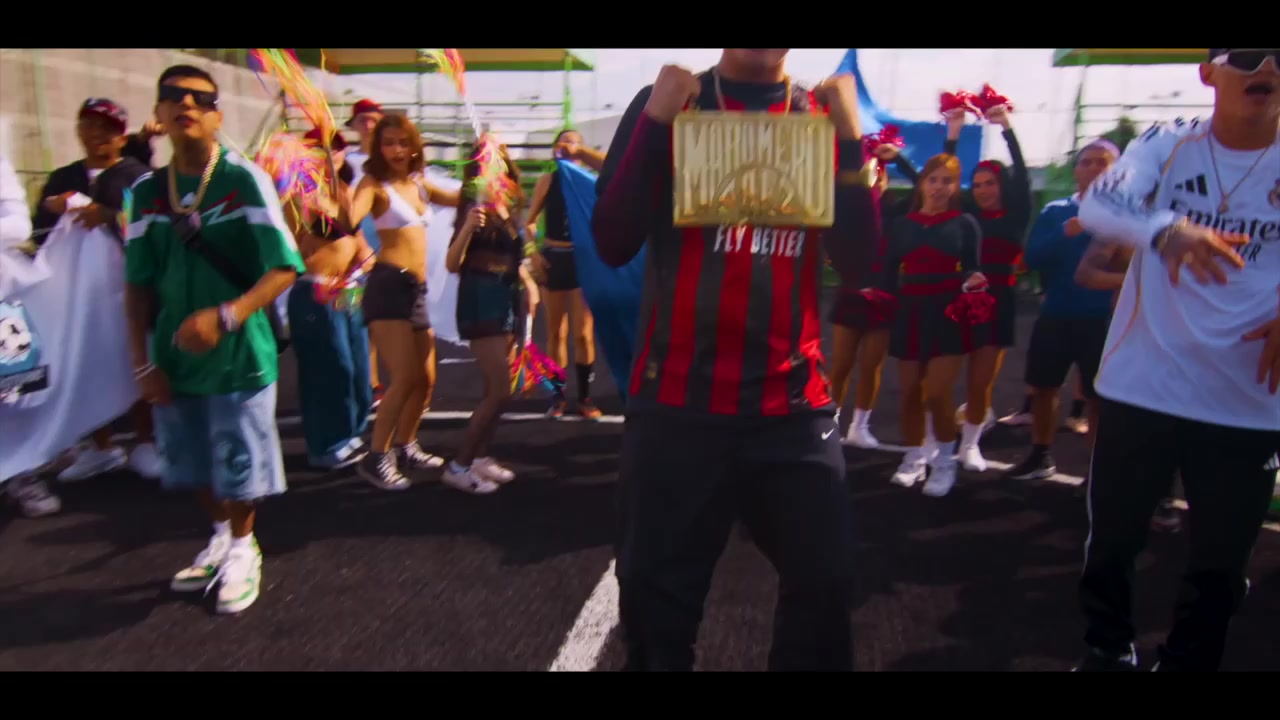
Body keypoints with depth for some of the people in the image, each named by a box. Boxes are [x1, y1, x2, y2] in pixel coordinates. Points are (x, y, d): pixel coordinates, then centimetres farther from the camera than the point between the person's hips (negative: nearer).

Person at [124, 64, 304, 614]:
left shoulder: (244, 179, -11)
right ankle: (220, 537, 40)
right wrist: (143, 360, 3)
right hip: (176, 354, 5)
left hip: (240, 352, -4)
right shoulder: (146, 190, 3)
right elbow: (139, 284, 7)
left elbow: (284, 268, -14)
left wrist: (226, 317, -26)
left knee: (240, 461, 6)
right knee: (193, 461, 17)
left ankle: (243, 549, 30)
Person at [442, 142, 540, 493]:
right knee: (500, 390, -11)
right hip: (481, 300, -8)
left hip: (507, 299, 8)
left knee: (498, 388, 11)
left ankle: (479, 456, 22)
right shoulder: (475, 206, -10)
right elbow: (452, 264, -18)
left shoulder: (508, 207, 10)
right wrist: (467, 228, -32)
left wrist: (529, 283, 9)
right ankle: (458, 466, -2)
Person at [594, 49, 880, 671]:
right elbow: (613, 243, -6)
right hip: (679, 399, -1)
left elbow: (857, 259, 0)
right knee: (654, 592, 7)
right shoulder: (667, 102, 3)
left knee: (821, 583, 4)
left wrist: (850, 139, -9)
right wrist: (656, 122, -15)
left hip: (794, 403, 2)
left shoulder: (823, 116, 8)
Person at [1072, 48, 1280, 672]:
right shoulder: (1166, 144, -3)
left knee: (1220, 563, 13)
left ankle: (1187, 662, 36)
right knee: (1111, 536, 14)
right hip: (1140, 387, -1)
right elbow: (1096, 205, -21)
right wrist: (1166, 229, -41)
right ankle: (1108, 650, 38)